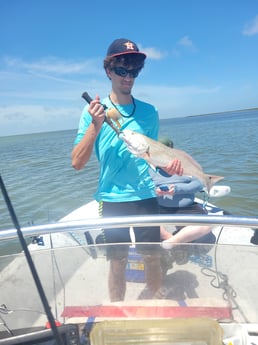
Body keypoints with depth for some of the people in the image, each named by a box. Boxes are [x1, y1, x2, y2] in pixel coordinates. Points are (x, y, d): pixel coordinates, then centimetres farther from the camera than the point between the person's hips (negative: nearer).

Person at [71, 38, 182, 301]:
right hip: (112, 199, -2)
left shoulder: (148, 111, 5)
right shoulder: (94, 111, -2)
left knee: (152, 259, 11)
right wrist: (95, 125, -17)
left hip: (146, 196, 2)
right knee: (117, 263, 9)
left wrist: (167, 165, -6)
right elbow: (77, 163, -7)